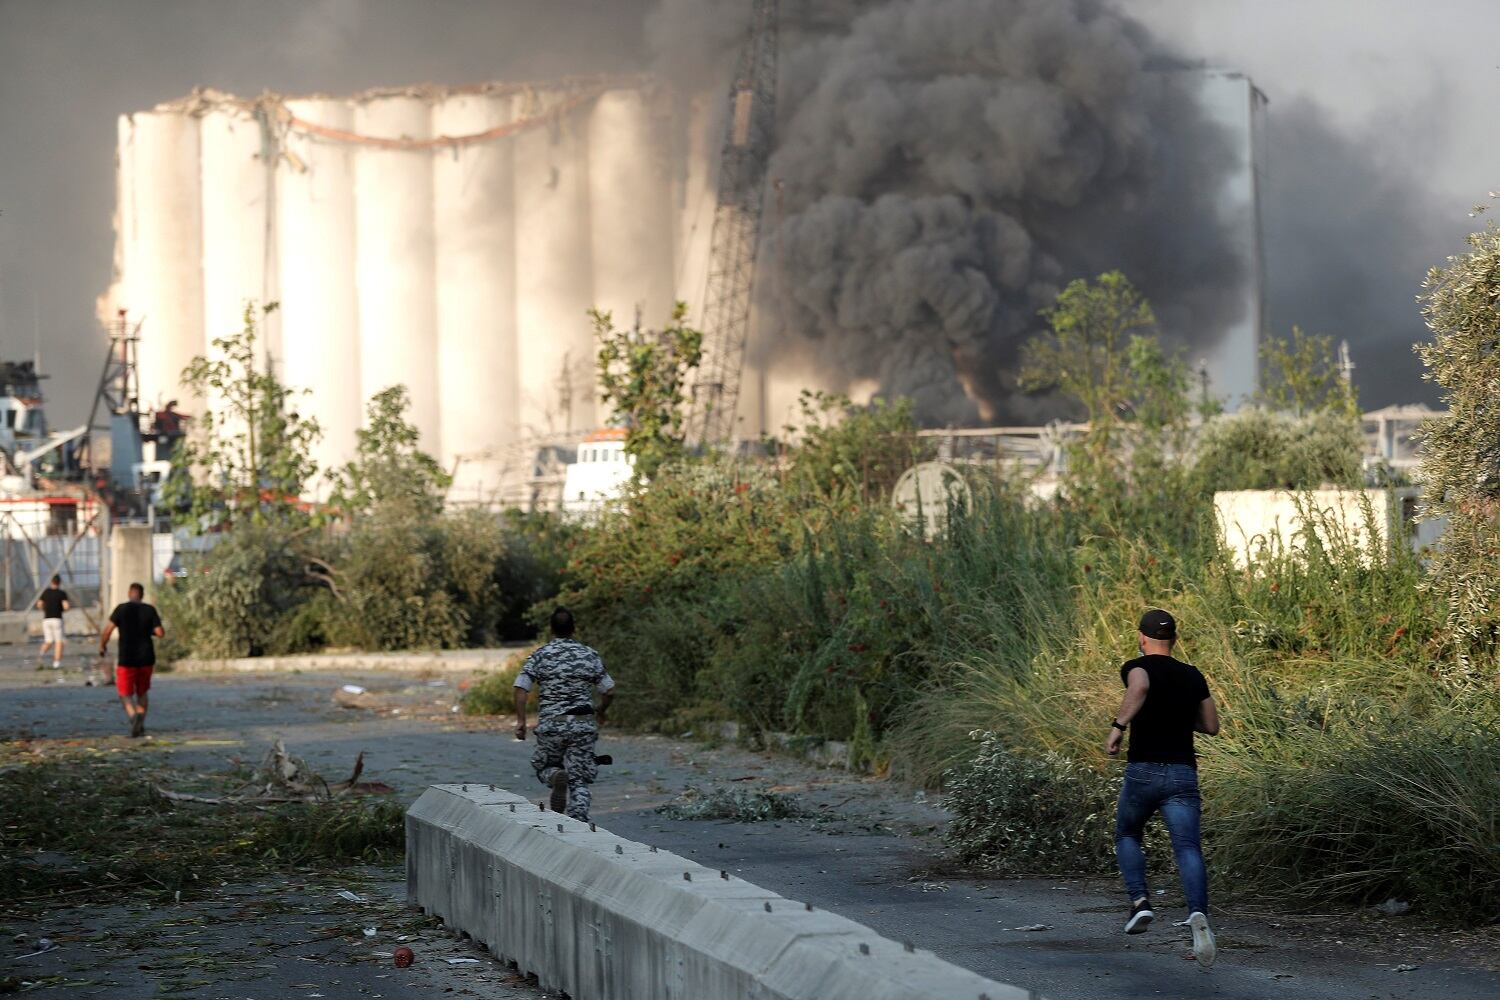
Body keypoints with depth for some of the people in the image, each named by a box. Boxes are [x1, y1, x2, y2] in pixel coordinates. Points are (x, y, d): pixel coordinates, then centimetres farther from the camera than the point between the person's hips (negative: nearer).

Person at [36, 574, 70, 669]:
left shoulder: (45, 592, 7)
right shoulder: (62, 593, -4)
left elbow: (39, 605, 5)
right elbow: (66, 606, -14)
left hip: (46, 619, 4)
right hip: (57, 619, -4)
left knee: (48, 642, 12)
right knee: (59, 642, 4)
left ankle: (42, 654, -17)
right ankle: (57, 663, -4)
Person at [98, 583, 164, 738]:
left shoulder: (122, 609, -6)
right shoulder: (150, 610, -1)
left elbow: (108, 629, -12)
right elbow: (160, 633, -5)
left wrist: (102, 645, 4)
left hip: (127, 659, -3)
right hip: (146, 658, 3)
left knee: (125, 694, 5)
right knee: (142, 692, 20)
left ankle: (133, 716, -24)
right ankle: (141, 725, 8)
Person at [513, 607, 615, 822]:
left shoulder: (540, 656, 0)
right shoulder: (589, 655, 4)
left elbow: (521, 688, -9)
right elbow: (609, 691, 7)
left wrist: (521, 721, -2)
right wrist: (600, 712, 26)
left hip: (551, 724, -1)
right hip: (583, 723, 1)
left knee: (544, 767, 19)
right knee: (579, 779, 4)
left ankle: (556, 777, -16)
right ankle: (578, 821, -16)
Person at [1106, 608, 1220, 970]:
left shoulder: (1137, 667, 1)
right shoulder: (1193, 676, 15)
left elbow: (1139, 688, -24)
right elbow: (1211, 726, 20)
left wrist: (1118, 725, -23)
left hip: (1143, 771, -2)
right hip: (1183, 773, 2)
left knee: (1127, 836, 22)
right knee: (1188, 848, -8)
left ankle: (1140, 901, 4)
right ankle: (1198, 913, -32)